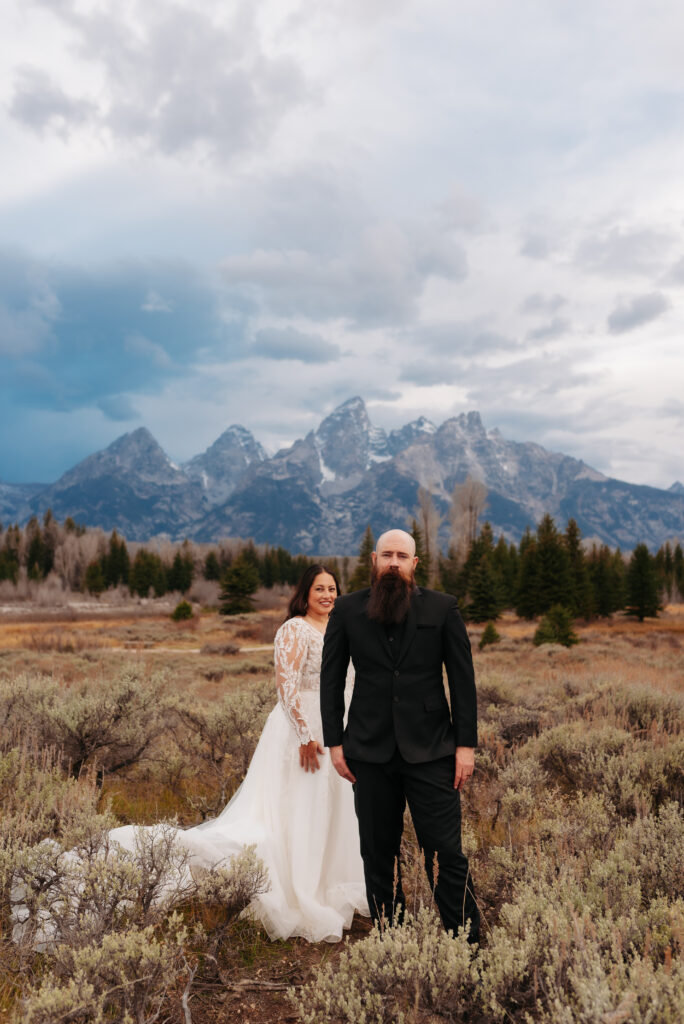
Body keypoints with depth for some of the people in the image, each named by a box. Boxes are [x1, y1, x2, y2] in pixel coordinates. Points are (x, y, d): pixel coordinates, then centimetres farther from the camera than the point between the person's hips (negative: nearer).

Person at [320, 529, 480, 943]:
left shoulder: (442, 608, 0)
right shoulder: (347, 610, 2)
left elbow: (463, 680, 1)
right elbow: (331, 679, 5)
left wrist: (466, 744, -4)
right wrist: (334, 741, 1)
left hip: (430, 749, -1)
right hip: (370, 751, 2)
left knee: (446, 851, -1)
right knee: (378, 854, 12)